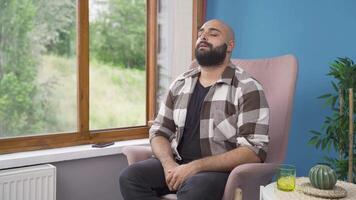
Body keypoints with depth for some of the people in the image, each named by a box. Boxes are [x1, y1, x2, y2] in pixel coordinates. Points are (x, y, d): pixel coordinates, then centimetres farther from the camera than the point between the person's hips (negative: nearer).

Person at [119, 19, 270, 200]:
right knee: (130, 177, -20)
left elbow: (254, 151, -14)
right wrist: (169, 165, -11)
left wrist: (194, 167, -21)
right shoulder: (180, 84, 11)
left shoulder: (248, 89, -7)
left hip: (222, 170, -5)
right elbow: (159, 131, 12)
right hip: (177, 165, 5)